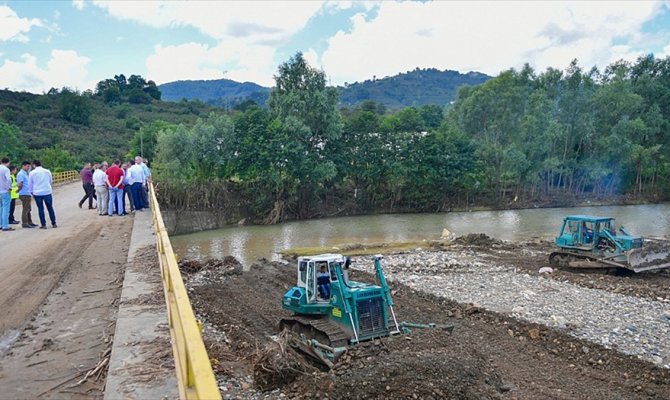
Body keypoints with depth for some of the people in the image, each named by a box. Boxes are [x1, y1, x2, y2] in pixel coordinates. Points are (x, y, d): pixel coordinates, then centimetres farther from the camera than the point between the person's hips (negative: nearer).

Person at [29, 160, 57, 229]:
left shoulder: (32, 173, -1)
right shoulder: (47, 171, 3)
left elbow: (30, 184, 6)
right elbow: (51, 181, 13)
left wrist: (32, 192, 18)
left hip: (37, 193, -1)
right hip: (47, 192, 1)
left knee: (40, 208, 5)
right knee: (50, 208, 9)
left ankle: (43, 224, 5)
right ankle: (54, 223, 10)